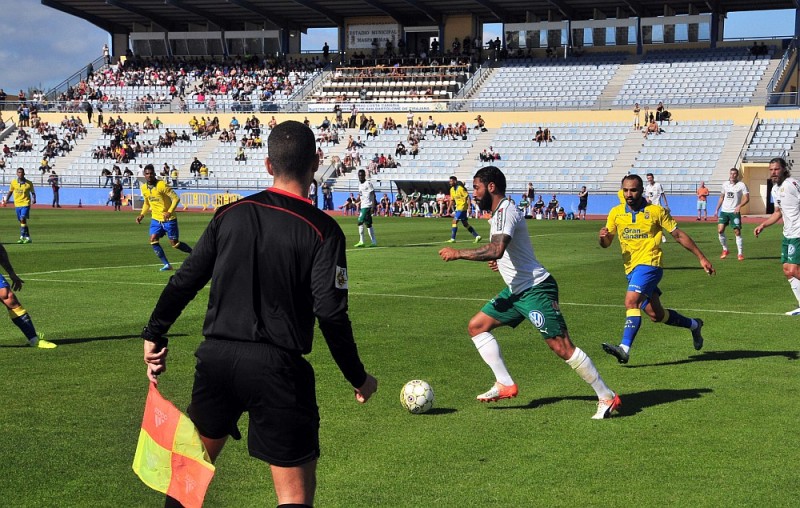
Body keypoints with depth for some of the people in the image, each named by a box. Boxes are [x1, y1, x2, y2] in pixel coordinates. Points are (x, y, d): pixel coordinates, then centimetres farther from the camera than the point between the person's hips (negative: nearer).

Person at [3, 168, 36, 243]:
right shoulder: (13, 182, 3)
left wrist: (33, 200, -13)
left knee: (23, 219, -18)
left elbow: (33, 193, 5)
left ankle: (22, 237, -17)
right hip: (17, 204, 4)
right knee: (22, 221, 9)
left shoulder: (29, 183, -4)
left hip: (25, 204, -4)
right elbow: (10, 192, 14)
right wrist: (6, 200, 4)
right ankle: (27, 238, 18)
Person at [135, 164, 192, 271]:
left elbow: (176, 198, -18)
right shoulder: (144, 188, 3)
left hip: (168, 219, -6)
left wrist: (169, 212, -30)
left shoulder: (162, 185, -18)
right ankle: (166, 264, -2)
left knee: (174, 243, -4)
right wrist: (142, 214, 6)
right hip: (156, 218, 6)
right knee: (153, 240, -10)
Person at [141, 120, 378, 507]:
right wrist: (359, 378, -2)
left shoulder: (230, 215, 5)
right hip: (277, 367, -4)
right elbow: (331, 314, -13)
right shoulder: (322, 230, -8)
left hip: (215, 358, 5)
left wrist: (155, 334, 19)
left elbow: (184, 282, 7)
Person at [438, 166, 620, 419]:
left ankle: (607, 397, -4)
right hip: (516, 290, 11)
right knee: (476, 326, 9)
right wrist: (500, 262, 16)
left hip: (536, 289, -11)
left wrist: (458, 253, -25)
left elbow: (495, 250, -34)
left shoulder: (505, 211, -18)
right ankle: (505, 384, 9)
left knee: (562, 347, -12)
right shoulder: (499, 212, 14)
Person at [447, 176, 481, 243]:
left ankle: (452, 239, -8)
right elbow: (452, 200, 17)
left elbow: (468, 197, -15)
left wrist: (469, 207, -21)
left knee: (455, 221, -11)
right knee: (465, 224, 11)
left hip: (462, 207, -9)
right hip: (458, 208, 9)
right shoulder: (452, 189, 9)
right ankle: (477, 236, 15)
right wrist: (453, 210, 15)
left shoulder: (460, 188, -16)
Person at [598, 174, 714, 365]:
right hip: (631, 268, 5)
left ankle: (625, 348, -33)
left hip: (649, 264, -5)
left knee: (631, 301, -27)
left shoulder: (656, 211, -4)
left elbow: (678, 235, 2)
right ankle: (693, 325, 38)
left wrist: (702, 258, 2)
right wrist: (603, 237, -19)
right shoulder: (616, 213, 6)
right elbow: (606, 243, 7)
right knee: (656, 315, 13)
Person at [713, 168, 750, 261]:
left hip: (734, 212, -4)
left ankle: (740, 254, 0)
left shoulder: (741, 185, -5)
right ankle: (725, 250, 12)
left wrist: (739, 206, -24)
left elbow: (747, 198, -9)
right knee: (720, 230, -6)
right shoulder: (725, 184, 10)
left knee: (737, 232, -7)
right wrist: (717, 209, 15)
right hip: (724, 211, 4)